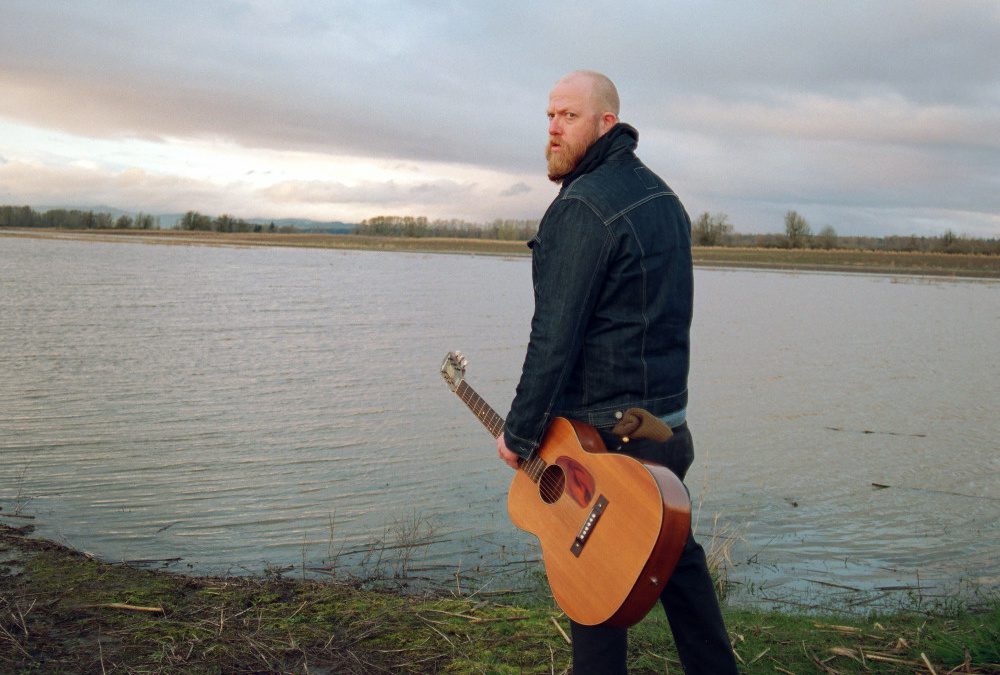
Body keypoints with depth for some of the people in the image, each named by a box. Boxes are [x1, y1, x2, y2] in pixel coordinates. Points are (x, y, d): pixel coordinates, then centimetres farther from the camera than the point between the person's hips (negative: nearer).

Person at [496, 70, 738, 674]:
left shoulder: (582, 205, -17)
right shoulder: (663, 196, 12)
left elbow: (555, 334, -21)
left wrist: (520, 433, -12)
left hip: (601, 434, -9)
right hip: (668, 424, 9)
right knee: (678, 560, 20)